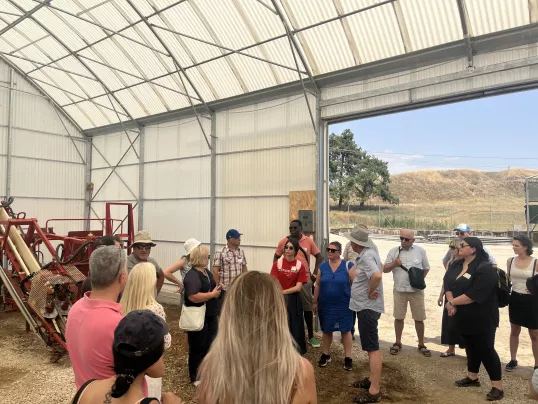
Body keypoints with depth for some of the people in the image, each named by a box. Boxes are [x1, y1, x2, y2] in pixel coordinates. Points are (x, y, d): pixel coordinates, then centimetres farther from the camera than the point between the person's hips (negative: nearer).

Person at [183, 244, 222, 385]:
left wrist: (217, 288, 2)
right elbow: (193, 296, -32)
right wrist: (213, 294, -23)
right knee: (198, 348, 5)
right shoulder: (192, 275, -21)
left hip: (210, 316, 9)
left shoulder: (207, 272, 9)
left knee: (210, 345, 19)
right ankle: (196, 377, 21)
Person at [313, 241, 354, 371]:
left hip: (343, 305, -3)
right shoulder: (322, 266, 2)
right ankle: (325, 355, 28)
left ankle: (348, 357, 17)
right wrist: (315, 302, 8)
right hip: (325, 305, 3)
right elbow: (317, 285, 8)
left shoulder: (348, 265, -7)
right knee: (326, 330, 13)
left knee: (345, 330, 6)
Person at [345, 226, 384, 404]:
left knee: (372, 348, -4)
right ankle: (372, 379, 33)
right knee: (370, 346, 20)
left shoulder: (366, 256, -21)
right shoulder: (367, 253, 10)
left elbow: (377, 275, -38)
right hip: (366, 306, 11)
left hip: (367, 307, -11)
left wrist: (370, 292, -22)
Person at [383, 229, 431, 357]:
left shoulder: (420, 251, -2)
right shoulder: (394, 251, -2)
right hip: (399, 290, 0)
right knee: (399, 317, 10)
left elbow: (426, 269, 9)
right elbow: (385, 269, -1)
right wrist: (394, 264, -18)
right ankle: (398, 343, 25)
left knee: (419, 318, 8)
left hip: (416, 290, 0)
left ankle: (421, 345, 25)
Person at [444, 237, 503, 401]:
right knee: (471, 347, 19)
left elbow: (473, 295, -26)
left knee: (486, 349, -2)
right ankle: (472, 378, 33)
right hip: (464, 317, 7)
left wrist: (452, 302, -17)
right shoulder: (456, 265, 5)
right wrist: (452, 303, -17)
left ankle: (498, 387, 11)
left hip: (482, 318, -7)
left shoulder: (485, 269, -20)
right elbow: (447, 284, -1)